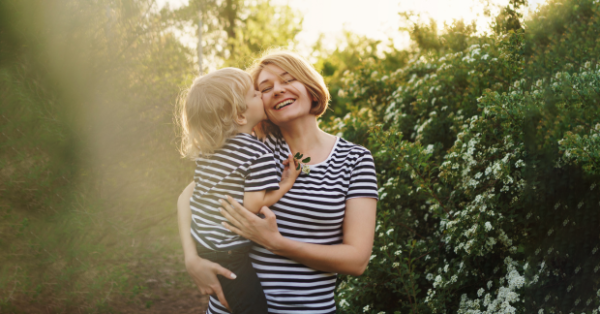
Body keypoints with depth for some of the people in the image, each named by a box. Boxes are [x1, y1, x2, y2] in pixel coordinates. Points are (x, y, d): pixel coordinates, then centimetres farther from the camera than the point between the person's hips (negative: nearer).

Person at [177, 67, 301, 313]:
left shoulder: (205, 148, 8)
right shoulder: (259, 154, -17)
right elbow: (253, 204, -19)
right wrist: (286, 185, -10)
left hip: (198, 245, 8)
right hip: (227, 255, -8)